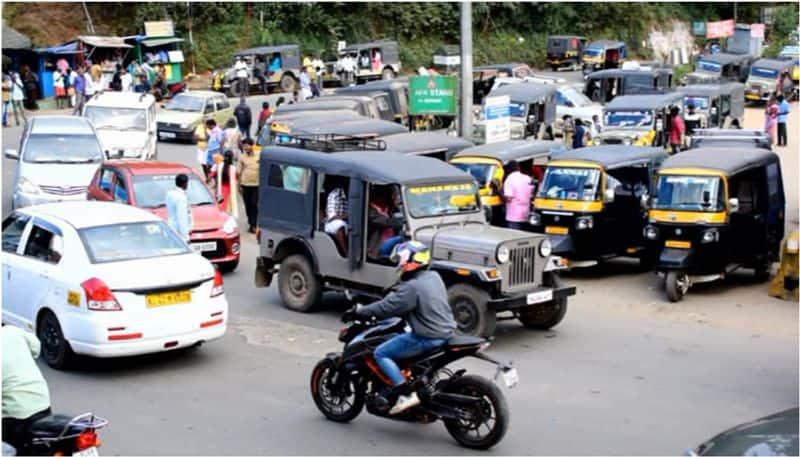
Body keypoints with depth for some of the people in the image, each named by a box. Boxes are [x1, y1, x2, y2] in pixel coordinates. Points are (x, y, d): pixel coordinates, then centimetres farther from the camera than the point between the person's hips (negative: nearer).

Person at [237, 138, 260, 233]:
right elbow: (239, 172, 5)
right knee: (248, 205, 8)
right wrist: (239, 185, 2)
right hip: (245, 185, 2)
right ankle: (250, 223, 21)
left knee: (254, 205, -6)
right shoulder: (242, 157, 1)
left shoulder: (259, 155, -3)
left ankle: (253, 225, -3)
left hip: (256, 184, -2)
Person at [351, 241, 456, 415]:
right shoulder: (434, 277, 7)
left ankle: (406, 394, -12)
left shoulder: (412, 287, -19)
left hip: (428, 338, -10)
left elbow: (387, 307, -17)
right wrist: (395, 291, 26)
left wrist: (360, 311, -6)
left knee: (381, 353, -4)